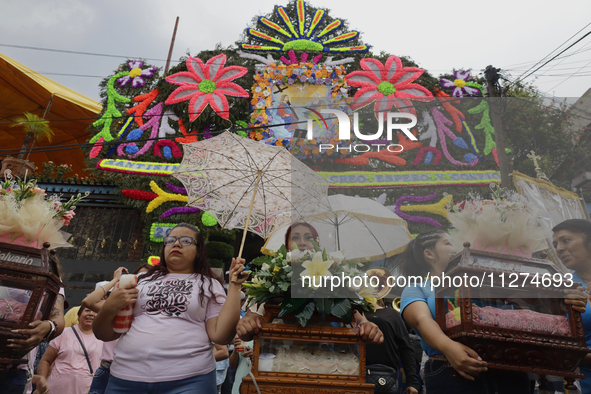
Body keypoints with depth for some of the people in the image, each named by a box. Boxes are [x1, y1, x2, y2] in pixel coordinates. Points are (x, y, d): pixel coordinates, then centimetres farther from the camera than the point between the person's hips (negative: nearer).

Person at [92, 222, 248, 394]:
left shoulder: (209, 285, 4)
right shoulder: (141, 280, 11)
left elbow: (220, 336, -7)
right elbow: (104, 334, 13)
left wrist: (234, 286, -9)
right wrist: (110, 307, -7)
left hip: (188, 380, -2)